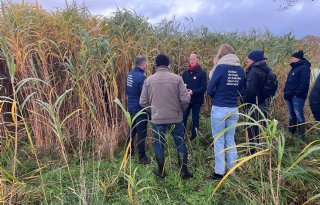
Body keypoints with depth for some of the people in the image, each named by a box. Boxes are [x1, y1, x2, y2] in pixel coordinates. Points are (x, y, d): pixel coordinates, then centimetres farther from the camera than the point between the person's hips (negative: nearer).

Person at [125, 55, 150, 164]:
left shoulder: (129, 74, 4)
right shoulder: (141, 77, -22)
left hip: (131, 107, 8)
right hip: (140, 109, -8)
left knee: (132, 130, 22)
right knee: (141, 134, 2)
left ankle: (129, 152, 37)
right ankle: (142, 157, 11)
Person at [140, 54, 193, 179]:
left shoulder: (148, 80, -4)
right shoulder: (177, 78, -8)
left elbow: (143, 102, -1)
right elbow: (185, 99, -12)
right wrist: (181, 110, 9)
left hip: (157, 118, 1)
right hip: (175, 118, -1)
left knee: (159, 145, 15)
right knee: (180, 144, 14)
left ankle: (161, 172, 29)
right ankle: (184, 171, 23)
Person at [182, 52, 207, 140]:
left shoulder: (202, 73, -6)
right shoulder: (185, 72, 5)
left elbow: (204, 87, -11)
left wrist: (193, 92, -23)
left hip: (197, 100, -2)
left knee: (195, 119, 9)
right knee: (183, 118, 0)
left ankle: (194, 137, 23)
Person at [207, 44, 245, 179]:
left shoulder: (221, 67, -10)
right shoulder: (240, 69, 5)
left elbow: (210, 89, -10)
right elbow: (240, 90, 13)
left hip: (219, 109, -5)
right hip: (234, 109, 5)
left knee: (219, 140, 5)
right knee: (230, 139, 15)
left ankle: (219, 172, 11)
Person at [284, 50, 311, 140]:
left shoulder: (304, 68, -8)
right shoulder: (294, 68, 21)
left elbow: (304, 83, -18)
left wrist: (297, 93, -22)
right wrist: (286, 91, 12)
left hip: (297, 96, -9)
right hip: (290, 96, 9)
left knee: (299, 115, -8)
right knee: (292, 115, 14)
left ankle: (301, 135, -2)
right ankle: (291, 132, 23)